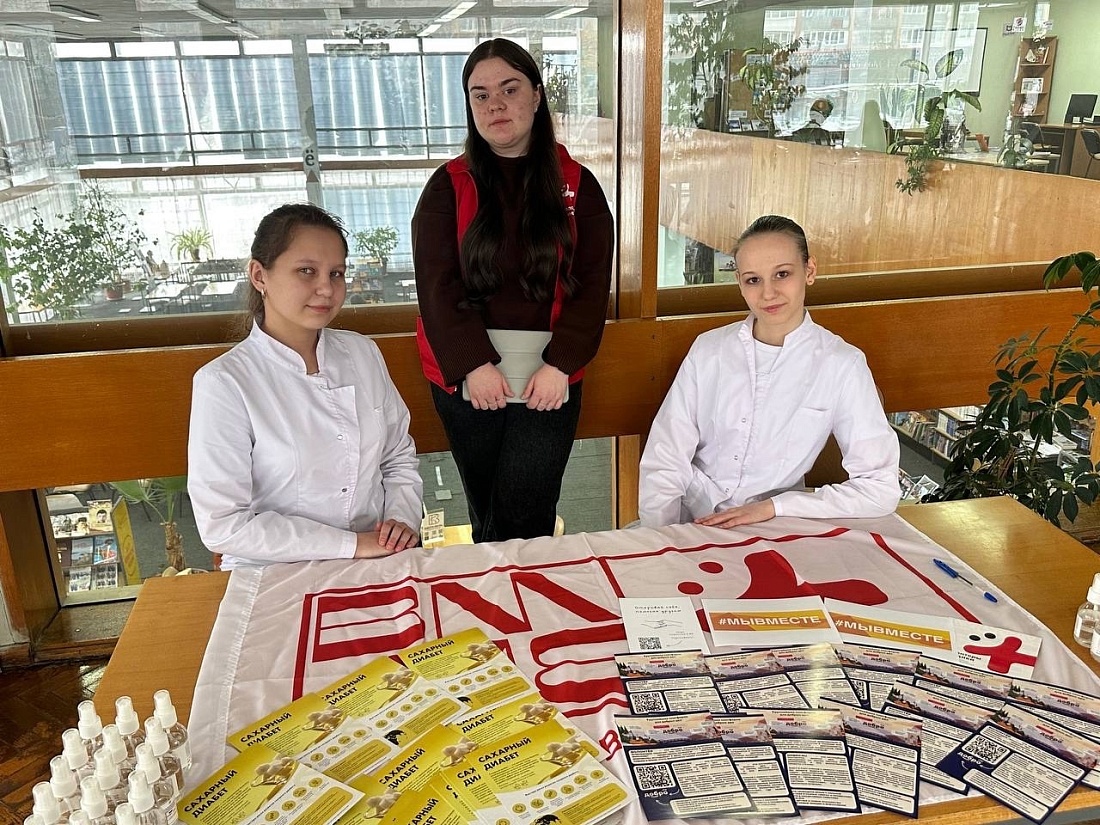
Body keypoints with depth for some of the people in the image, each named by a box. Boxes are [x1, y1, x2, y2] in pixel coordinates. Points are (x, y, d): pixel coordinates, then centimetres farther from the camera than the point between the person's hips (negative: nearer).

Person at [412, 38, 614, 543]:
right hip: (467, 378, 1)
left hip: (549, 380, 0)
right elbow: (437, 284, -5)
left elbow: (592, 284, -2)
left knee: (524, 519, -4)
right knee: (486, 515, 11)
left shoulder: (576, 185, 4)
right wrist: (474, 365, -15)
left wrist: (560, 365, -13)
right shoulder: (449, 185, 3)